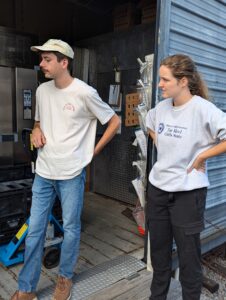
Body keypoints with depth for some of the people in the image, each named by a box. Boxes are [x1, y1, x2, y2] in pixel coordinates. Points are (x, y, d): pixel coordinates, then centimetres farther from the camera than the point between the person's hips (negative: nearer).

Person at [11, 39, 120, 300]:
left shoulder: (84, 93, -11)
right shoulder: (42, 90, 7)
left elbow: (114, 122, -3)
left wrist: (94, 151, -3)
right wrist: (36, 130, 0)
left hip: (71, 174, -5)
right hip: (43, 172, 5)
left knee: (70, 228, 10)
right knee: (34, 230, 10)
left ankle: (65, 277, 34)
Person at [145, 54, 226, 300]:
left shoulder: (202, 109, -18)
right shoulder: (161, 107, 1)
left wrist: (201, 156, -17)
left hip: (188, 191, -6)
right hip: (157, 187, 6)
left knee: (188, 254, 10)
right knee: (158, 250, 21)